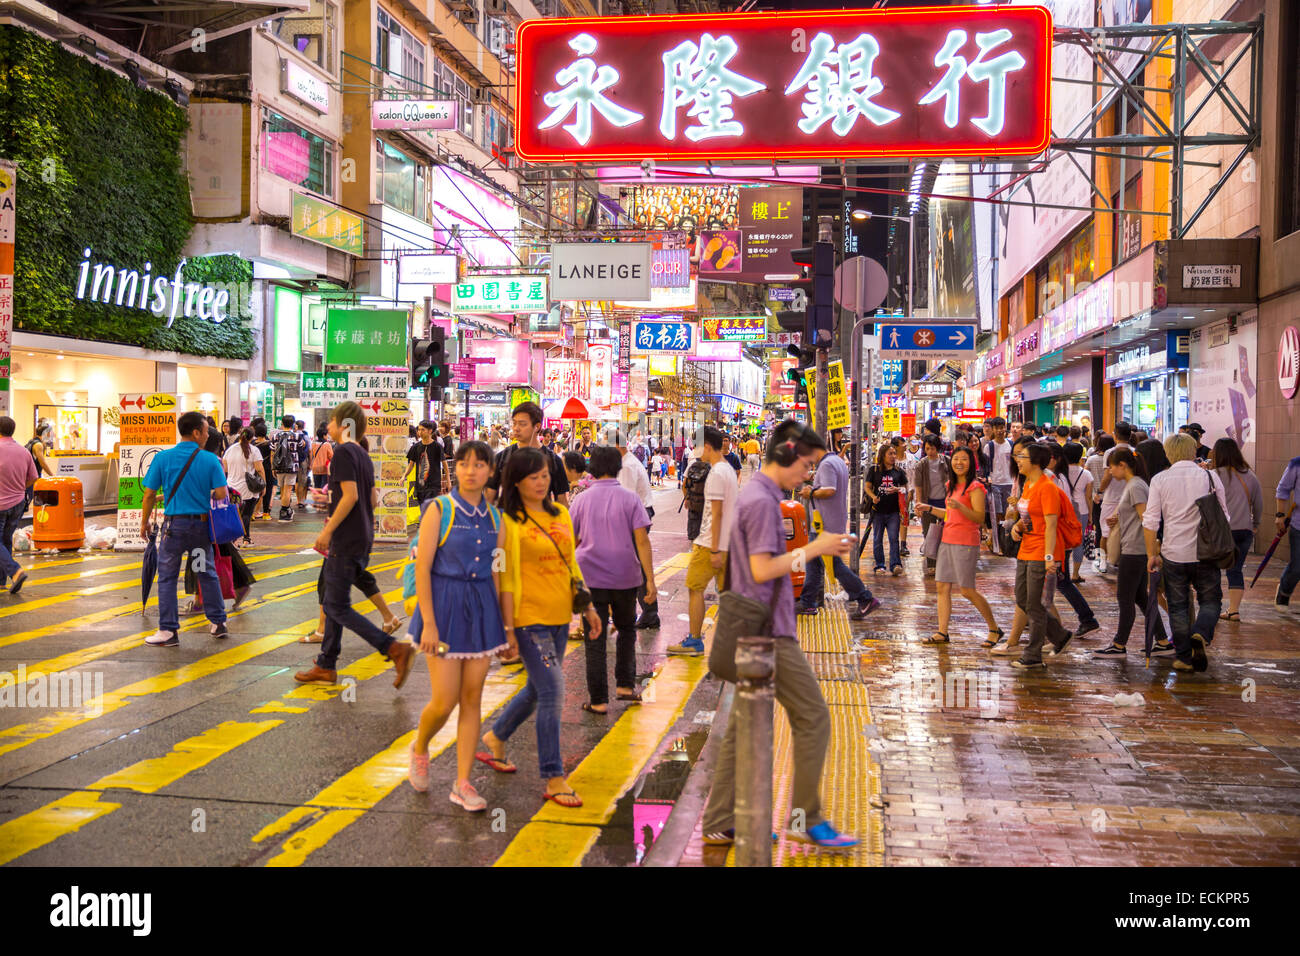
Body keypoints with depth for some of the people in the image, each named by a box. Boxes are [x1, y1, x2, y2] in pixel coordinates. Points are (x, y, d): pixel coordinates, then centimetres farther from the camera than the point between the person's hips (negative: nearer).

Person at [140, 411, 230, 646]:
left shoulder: (163, 458, -4)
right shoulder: (210, 460, -5)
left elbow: (150, 495, -3)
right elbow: (221, 494, -9)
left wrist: (144, 522, 8)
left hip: (174, 524, -1)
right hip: (201, 523, 2)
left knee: (167, 577, 6)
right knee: (208, 574, 15)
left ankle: (169, 631, 5)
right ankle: (219, 623, 22)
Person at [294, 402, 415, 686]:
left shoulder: (343, 452, -13)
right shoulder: (363, 455, 14)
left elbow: (350, 495, -22)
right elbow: (372, 498, 16)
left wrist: (327, 530, -18)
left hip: (346, 540, -9)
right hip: (363, 538, 9)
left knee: (338, 607, -6)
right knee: (333, 603, 15)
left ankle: (395, 649, -15)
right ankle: (326, 666, 21)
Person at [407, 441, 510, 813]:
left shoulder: (494, 518, 6)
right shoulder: (439, 510, -7)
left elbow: (496, 573, 10)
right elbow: (422, 568, -10)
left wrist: (504, 625, 8)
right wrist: (429, 624, -15)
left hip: (482, 609, 4)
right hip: (444, 605, -4)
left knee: (472, 698, 5)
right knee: (445, 700, -3)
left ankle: (462, 784, 14)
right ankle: (420, 747, 30)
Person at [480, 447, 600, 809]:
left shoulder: (561, 514, 9)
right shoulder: (509, 522, -10)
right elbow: (507, 579, -11)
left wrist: (588, 606, 15)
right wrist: (508, 627, -13)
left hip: (560, 616, 7)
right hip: (529, 616, -7)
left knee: (539, 688, 18)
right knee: (552, 691, -8)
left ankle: (496, 736, 42)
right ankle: (554, 778, 3)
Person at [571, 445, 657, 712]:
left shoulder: (582, 500, 0)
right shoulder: (630, 499, -3)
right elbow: (642, 540, -10)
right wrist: (650, 579, -10)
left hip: (591, 576, 0)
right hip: (625, 576, 0)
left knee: (595, 636, 2)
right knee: (626, 629, 22)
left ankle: (598, 700, 2)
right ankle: (625, 685, 17)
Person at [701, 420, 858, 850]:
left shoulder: (754, 494, 16)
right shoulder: (762, 500, -16)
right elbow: (762, 570, -21)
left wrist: (817, 549, 11)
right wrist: (813, 549, -14)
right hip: (769, 631, -10)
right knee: (812, 718, 1)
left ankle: (720, 824, 17)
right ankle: (806, 818, 11)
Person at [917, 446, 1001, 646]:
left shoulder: (975, 487, -10)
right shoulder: (951, 486, 15)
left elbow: (980, 518, -17)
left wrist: (959, 506, -29)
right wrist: (930, 508, 18)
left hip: (966, 543, -8)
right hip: (947, 541, 8)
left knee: (967, 591, -5)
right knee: (942, 587, 4)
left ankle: (995, 630, 10)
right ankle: (942, 632, 9)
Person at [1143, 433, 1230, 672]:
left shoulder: (1160, 480, -3)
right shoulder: (1210, 477, -1)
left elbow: (1150, 521, -5)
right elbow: (1224, 517, 4)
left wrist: (1151, 554, 3)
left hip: (1173, 553, 0)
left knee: (1178, 606, 11)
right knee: (1210, 600, 15)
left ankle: (1184, 657, 13)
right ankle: (1201, 634, -12)